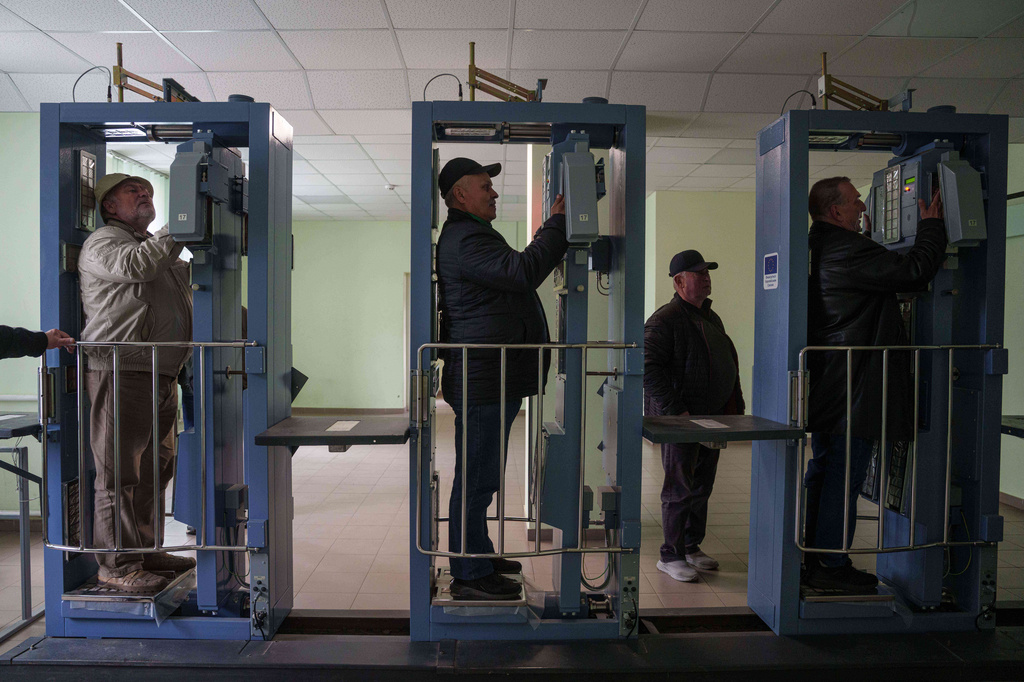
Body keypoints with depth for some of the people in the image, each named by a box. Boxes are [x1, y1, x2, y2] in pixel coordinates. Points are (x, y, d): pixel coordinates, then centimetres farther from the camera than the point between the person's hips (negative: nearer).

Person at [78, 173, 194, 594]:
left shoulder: (158, 246, 26)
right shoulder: (103, 242, 0)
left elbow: (187, 283, 35)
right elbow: (133, 265, -22)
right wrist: (175, 231, -13)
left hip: (161, 373, 9)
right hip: (121, 371, -9)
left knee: (155, 468, 13)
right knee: (120, 471, -5)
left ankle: (148, 551, 25)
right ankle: (118, 565, 2)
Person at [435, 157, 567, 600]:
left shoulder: (470, 236, 24)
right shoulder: (464, 239, -14)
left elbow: (517, 273, 23)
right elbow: (523, 272, -25)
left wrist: (556, 229, 16)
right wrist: (557, 224, -14)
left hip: (492, 380, 12)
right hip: (483, 380, -12)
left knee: (480, 476, 19)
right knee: (476, 477, -4)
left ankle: (479, 557, 33)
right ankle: (469, 575, 7)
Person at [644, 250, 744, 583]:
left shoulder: (711, 318, 15)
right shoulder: (665, 320, -13)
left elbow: (730, 362, 23)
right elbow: (648, 369, -20)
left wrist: (735, 403, 13)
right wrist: (675, 410, -22)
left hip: (711, 417, 8)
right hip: (680, 418, -8)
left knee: (702, 486, 14)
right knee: (680, 487, -2)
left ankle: (692, 548, 28)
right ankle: (671, 556, 10)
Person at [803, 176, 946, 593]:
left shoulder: (818, 248, 15)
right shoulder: (849, 250, -17)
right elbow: (914, 272, -16)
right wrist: (931, 226, -1)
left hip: (826, 384, 10)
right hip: (854, 386, -10)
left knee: (824, 471, 15)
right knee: (844, 474, -3)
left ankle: (813, 559, 24)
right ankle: (831, 566, 5)